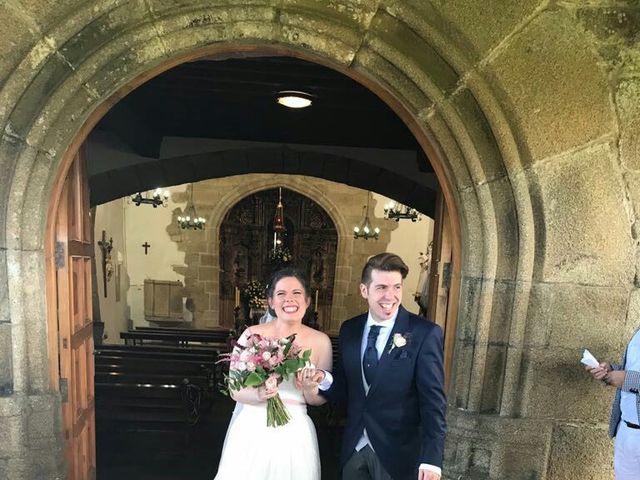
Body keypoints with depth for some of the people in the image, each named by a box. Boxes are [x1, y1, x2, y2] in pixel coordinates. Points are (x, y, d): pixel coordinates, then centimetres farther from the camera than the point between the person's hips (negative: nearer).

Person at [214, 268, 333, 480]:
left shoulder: (320, 341, -3)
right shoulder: (252, 335, -7)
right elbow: (235, 391, -5)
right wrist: (258, 394, -24)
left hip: (294, 433, 1)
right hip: (251, 429, -1)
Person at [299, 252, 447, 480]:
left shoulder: (425, 333, -15)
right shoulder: (349, 329, -1)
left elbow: (433, 402, -13)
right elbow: (345, 389, 5)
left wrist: (431, 459, -17)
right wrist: (325, 380, -14)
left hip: (397, 453, -4)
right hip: (353, 449, 4)